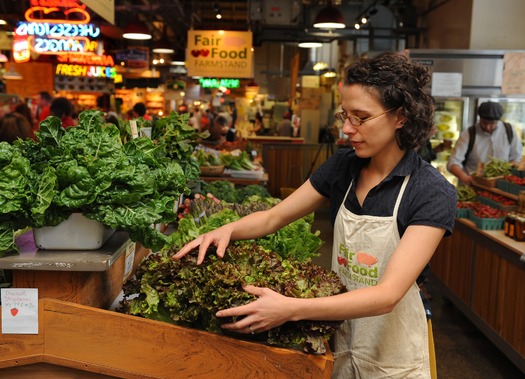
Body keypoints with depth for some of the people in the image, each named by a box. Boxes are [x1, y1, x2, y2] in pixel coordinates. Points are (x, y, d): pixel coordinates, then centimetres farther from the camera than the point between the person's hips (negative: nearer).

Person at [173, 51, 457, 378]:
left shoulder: (433, 194, -21)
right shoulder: (342, 167, -6)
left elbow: (387, 294, -30)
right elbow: (274, 217, 2)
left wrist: (291, 309, -40)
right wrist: (228, 230, -19)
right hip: (338, 342, 4)